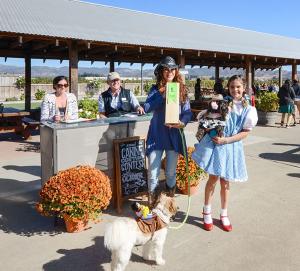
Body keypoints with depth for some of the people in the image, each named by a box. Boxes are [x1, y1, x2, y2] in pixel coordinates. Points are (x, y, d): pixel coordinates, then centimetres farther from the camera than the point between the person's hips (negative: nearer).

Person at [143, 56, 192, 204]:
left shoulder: (181, 89, 5)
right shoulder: (156, 89, 4)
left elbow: (187, 111, 1)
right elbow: (147, 108, -8)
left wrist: (182, 122, -19)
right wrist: (163, 96, -16)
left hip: (174, 134, 1)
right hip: (157, 134, -1)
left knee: (171, 171, 11)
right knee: (153, 170, 0)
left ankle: (170, 198, 32)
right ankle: (152, 200, 18)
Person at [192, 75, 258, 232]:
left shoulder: (248, 109, 0)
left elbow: (245, 132, -2)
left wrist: (226, 140, -12)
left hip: (232, 146, 1)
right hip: (215, 143, -1)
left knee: (225, 182, 11)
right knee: (213, 178, 2)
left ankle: (224, 215, 27)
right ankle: (207, 212, 20)